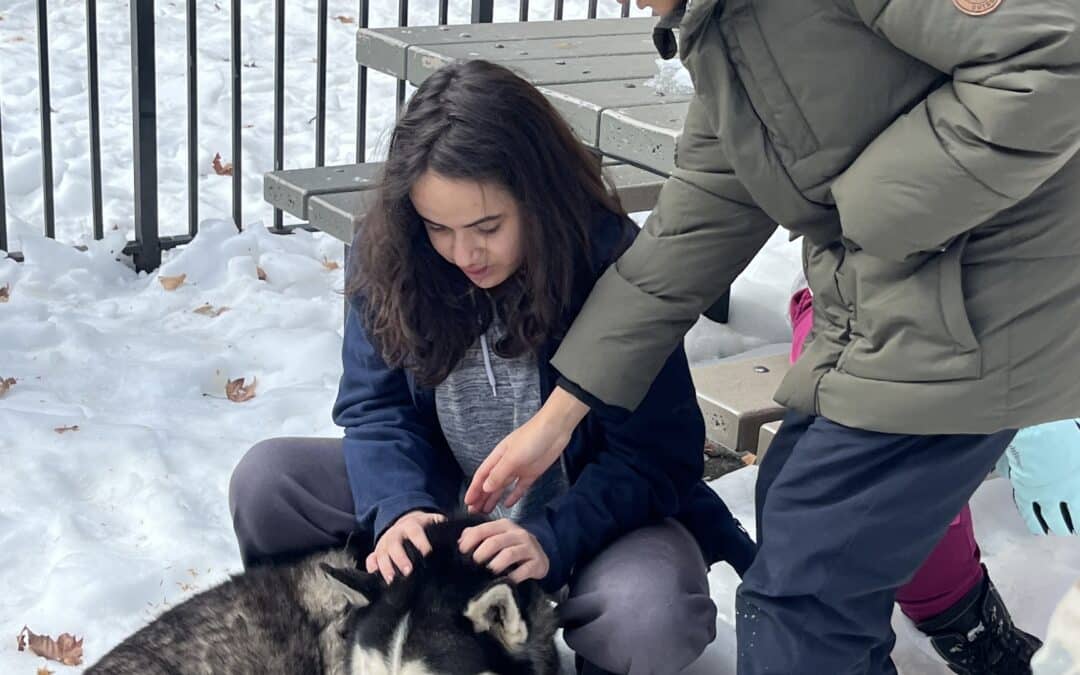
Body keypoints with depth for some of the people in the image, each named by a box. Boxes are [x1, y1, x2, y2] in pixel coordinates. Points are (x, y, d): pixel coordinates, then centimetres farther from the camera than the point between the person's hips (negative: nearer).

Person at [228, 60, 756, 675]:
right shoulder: (390, 258, -13)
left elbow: (654, 454, -20)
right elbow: (377, 407, -7)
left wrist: (552, 540, -36)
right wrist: (400, 506, -29)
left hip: (589, 508, -3)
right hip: (444, 494, 4)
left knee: (651, 620, -36)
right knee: (266, 482, -15)